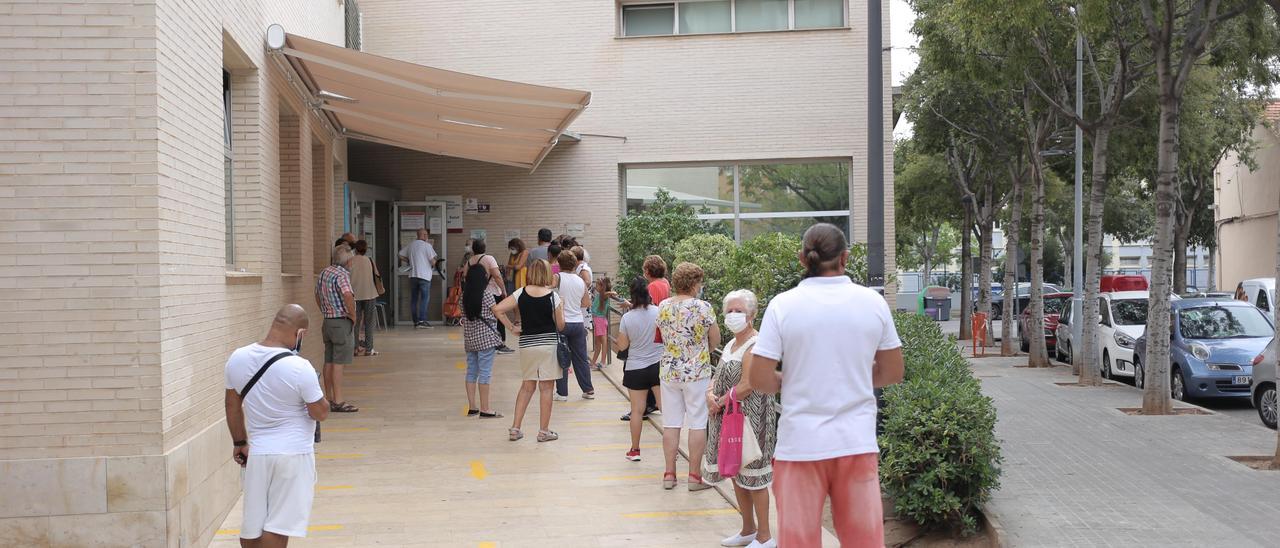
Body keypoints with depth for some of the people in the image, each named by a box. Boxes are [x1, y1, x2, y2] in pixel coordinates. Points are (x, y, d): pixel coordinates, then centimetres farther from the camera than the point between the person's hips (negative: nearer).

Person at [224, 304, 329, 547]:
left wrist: (239, 442, 20)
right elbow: (321, 413, -11)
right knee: (277, 527, 2)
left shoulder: (237, 359, -3)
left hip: (256, 452, 5)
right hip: (293, 454, -5)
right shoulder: (299, 368, -21)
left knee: (251, 526, 16)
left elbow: (233, 406, 8)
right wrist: (316, 390, 6)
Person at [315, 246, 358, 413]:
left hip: (328, 321, 9)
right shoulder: (341, 275, -16)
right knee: (338, 363, -7)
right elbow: (348, 297, -29)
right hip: (342, 322, -9)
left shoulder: (322, 274, 12)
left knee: (329, 362, 11)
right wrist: (353, 317, -15)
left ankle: (330, 399, 17)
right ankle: (338, 401, -7)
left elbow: (318, 297, 22)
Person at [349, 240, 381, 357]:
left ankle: (356, 348, 6)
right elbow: (377, 276, 6)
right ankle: (368, 348, 4)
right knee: (369, 322, 6)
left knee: (355, 322, 8)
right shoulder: (370, 260, -2)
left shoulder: (351, 261, -5)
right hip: (370, 294, 0)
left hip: (355, 295, 0)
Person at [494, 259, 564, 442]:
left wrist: (512, 328, 1)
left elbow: (497, 309, -7)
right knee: (546, 388, 4)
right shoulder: (553, 296, -7)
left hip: (526, 344, 3)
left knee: (527, 386, 14)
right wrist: (561, 307, 12)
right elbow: (560, 325, -3)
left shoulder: (521, 293, -1)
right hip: (549, 344, -3)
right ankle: (544, 431, 8)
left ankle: (515, 429, 12)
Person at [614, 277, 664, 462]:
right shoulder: (659, 312, -9)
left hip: (635, 368, 0)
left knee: (637, 410, 7)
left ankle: (634, 449, 15)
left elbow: (622, 346, -3)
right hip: (658, 365, 1)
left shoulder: (627, 318, -10)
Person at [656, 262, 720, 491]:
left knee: (671, 423, 9)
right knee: (697, 424, 3)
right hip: (697, 372, -4)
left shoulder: (663, 307, 1)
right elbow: (715, 340, -5)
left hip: (669, 371, 4)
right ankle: (695, 476, 6)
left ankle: (669, 474, 13)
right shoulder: (702, 307, -13)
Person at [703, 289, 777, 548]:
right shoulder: (731, 344, 13)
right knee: (735, 474, 16)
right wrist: (710, 394, -6)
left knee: (752, 476, -3)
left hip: (750, 418, -9)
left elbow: (745, 386, -22)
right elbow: (718, 376, 14)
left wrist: (720, 402, -12)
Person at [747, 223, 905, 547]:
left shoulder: (783, 305, -8)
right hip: (857, 443, 2)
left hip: (800, 444, -2)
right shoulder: (873, 302, -1)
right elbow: (892, 373, 7)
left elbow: (758, 379, -9)